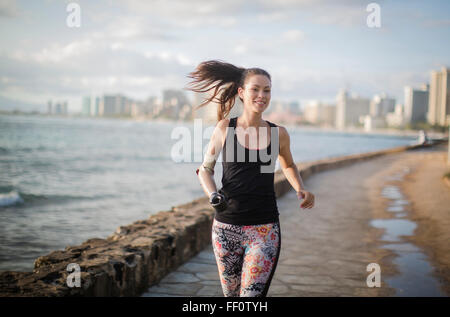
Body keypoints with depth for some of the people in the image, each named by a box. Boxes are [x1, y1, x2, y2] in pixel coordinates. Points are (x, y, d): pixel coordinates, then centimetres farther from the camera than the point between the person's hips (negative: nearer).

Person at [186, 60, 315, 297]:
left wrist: (301, 190, 3)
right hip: (226, 227, 1)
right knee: (231, 294, 14)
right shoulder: (225, 128, -1)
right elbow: (205, 169, 8)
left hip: (264, 229, 0)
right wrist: (212, 195, -11)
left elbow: (288, 166, 22)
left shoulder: (278, 134, 2)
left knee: (252, 294, -11)